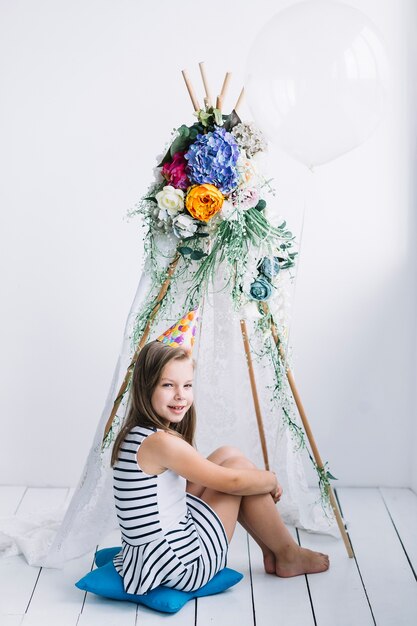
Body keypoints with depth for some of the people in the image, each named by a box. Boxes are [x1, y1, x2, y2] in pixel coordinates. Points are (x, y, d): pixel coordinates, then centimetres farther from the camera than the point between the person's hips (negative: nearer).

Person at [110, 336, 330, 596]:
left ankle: (271, 552, 22)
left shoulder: (135, 436, 7)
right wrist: (272, 480, 5)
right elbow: (233, 482, -17)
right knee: (238, 465, -2)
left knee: (228, 455, 11)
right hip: (184, 568, -9)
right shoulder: (160, 442, -23)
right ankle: (288, 555, 18)